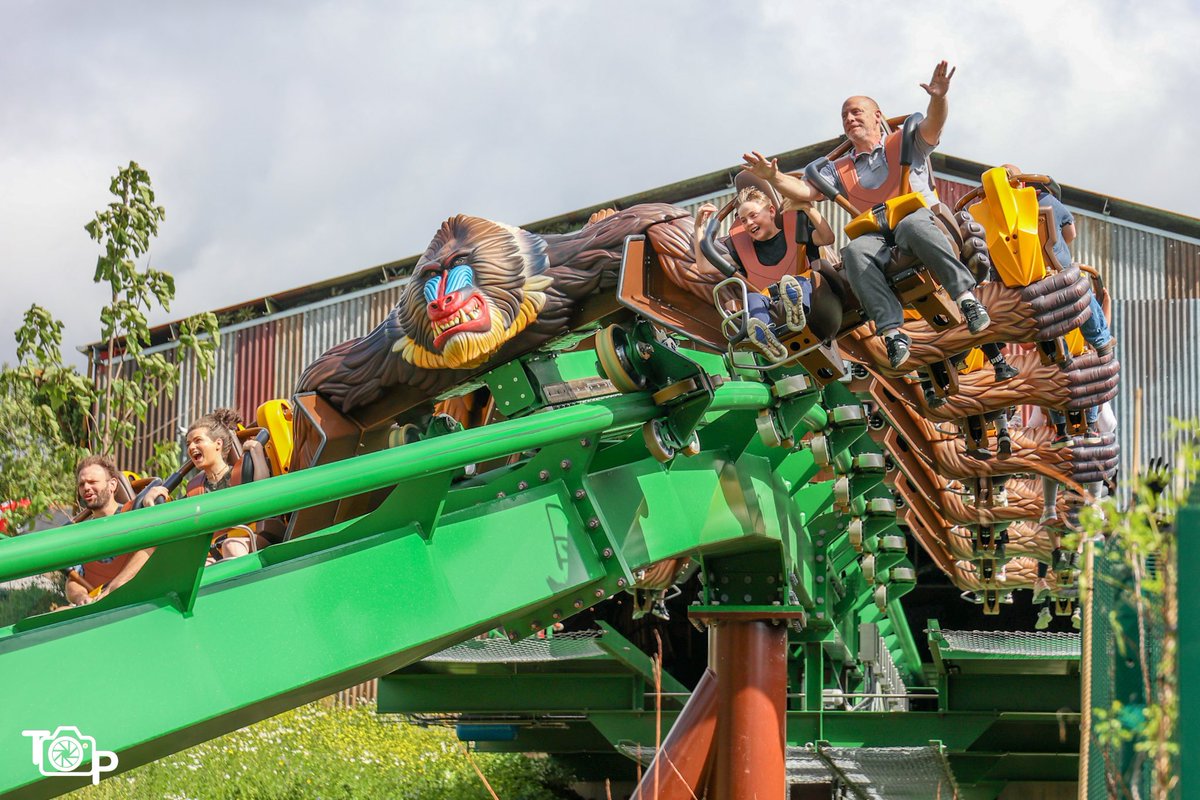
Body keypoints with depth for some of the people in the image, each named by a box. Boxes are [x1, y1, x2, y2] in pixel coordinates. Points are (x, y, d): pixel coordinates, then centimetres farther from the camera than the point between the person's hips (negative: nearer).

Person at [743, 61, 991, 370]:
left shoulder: (904, 143, 14)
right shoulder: (840, 169, 24)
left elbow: (932, 126, -5)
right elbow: (806, 191, 11)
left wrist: (939, 98, -28)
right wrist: (773, 177, -9)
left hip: (923, 221, -3)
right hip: (878, 238, 3)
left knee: (912, 225, -40)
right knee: (855, 251, -33)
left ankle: (966, 295, -42)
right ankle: (891, 330, -43)